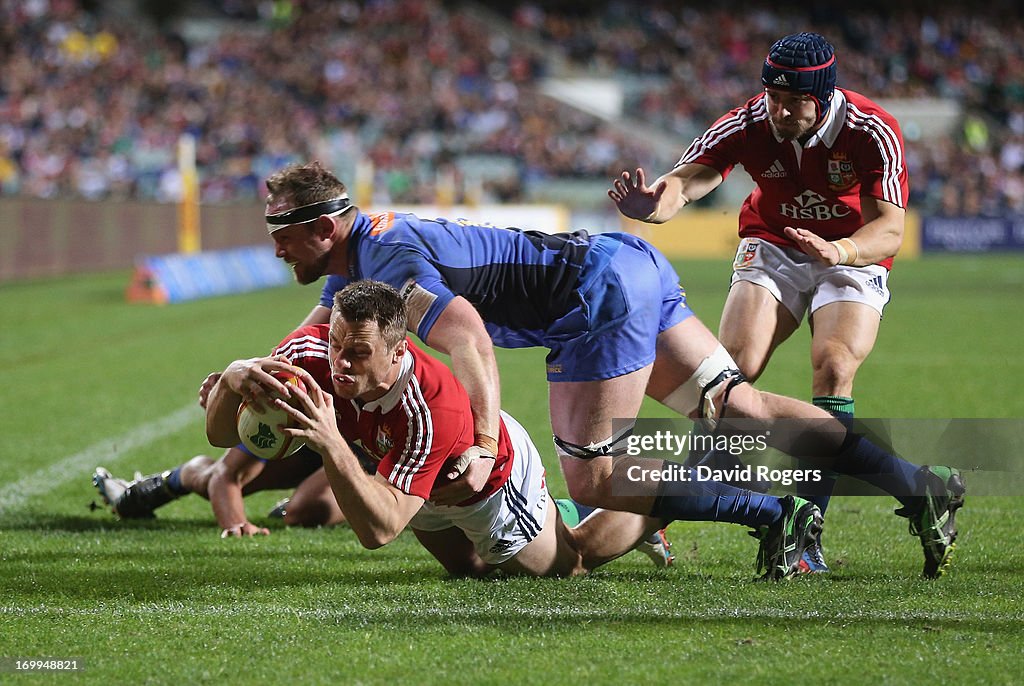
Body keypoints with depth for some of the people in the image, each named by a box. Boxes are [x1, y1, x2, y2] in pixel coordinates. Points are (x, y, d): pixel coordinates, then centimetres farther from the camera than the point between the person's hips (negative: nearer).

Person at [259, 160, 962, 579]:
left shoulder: (389, 262, -17)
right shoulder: (354, 259, 13)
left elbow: (470, 337, -33)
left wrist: (483, 447, -37)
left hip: (601, 293, -10)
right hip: (630, 264, 10)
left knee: (595, 482, -6)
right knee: (742, 407, 10)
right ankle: (920, 483, 8)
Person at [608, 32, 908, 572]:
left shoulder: (873, 132, -24)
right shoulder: (749, 124, -19)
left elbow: (888, 230, -27)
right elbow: (685, 180, -29)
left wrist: (839, 251, -49)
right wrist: (650, 203, -54)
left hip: (854, 256, -1)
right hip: (772, 247, 1)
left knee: (835, 366, -27)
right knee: (733, 366, -21)